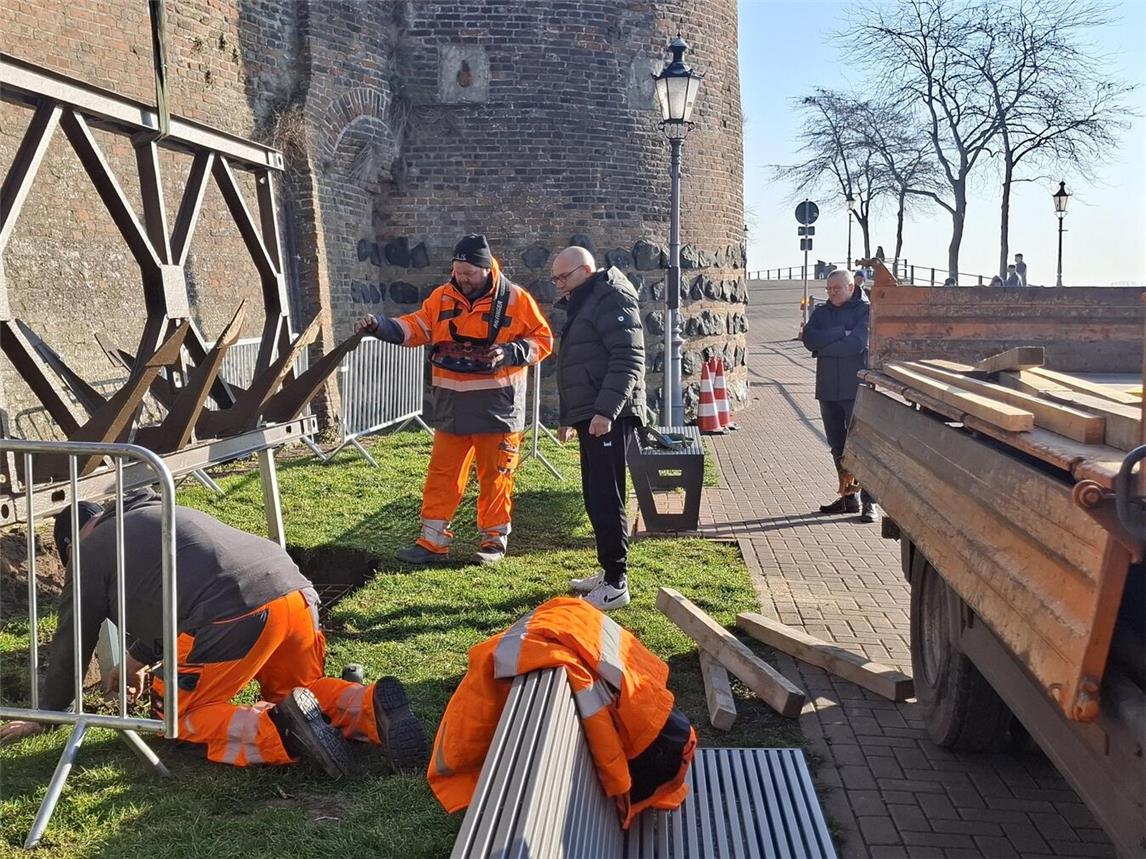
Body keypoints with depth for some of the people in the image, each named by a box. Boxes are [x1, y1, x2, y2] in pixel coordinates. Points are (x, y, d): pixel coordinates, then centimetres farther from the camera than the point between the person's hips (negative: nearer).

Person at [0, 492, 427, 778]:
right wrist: (136, 662, 60)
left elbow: (72, 642, 22)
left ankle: (278, 730, -14)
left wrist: (45, 715, 36)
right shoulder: (159, 515, 38)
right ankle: (371, 705, -2)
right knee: (294, 691, 28)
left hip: (232, 617, -7)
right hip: (295, 591, 8)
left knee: (175, 716, 12)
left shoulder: (91, 551, 16)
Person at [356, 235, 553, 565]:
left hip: (497, 406, -3)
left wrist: (510, 353, -19)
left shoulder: (515, 299, -6)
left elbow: (542, 340, -3)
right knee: (442, 475, 7)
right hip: (452, 405, 4)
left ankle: (494, 539, 21)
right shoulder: (442, 297, 4)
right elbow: (414, 327, 5)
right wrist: (379, 325, -12)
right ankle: (433, 541, 15)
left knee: (494, 476, 6)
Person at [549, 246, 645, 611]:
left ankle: (617, 583, -7)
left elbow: (628, 359, -19)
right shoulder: (582, 305, 23)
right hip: (589, 416, 10)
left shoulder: (612, 299, -9)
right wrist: (568, 417, 30)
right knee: (595, 498, 12)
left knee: (606, 498, -11)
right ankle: (608, 571, 20)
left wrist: (606, 410, -25)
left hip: (609, 418, -10)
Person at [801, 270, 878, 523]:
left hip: (856, 390, -6)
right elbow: (809, 339, -6)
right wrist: (841, 333, -15)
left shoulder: (866, 310, -4)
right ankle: (847, 497, 23)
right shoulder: (821, 312, 12)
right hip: (828, 389, 6)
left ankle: (869, 502, -4)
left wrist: (823, 345, -8)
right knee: (838, 446, 12)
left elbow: (856, 344, -18)